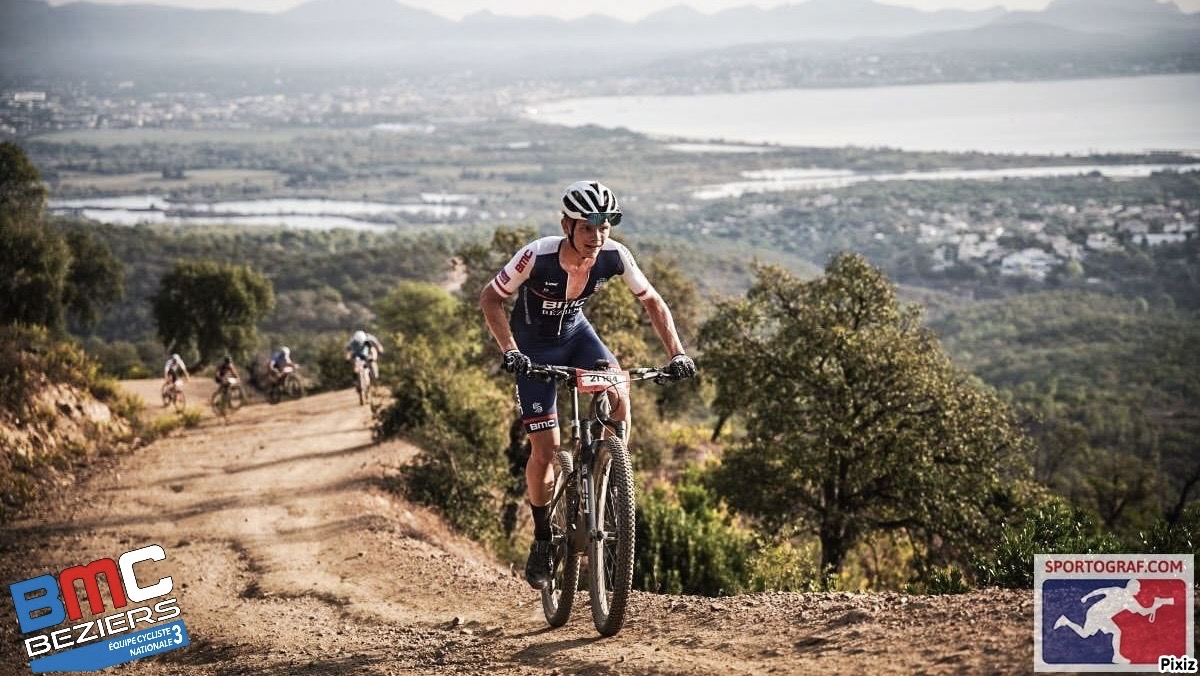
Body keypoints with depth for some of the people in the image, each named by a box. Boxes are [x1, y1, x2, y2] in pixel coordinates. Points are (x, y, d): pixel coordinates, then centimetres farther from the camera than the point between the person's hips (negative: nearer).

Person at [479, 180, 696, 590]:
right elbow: (489, 299, -21)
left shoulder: (614, 256, -23)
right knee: (545, 448, -7)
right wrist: (509, 351, -32)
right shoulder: (538, 256, -32)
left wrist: (677, 353, -19)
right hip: (534, 345, -3)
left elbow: (652, 302, -9)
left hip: (576, 333, 3)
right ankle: (542, 538, 14)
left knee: (618, 393, -28)